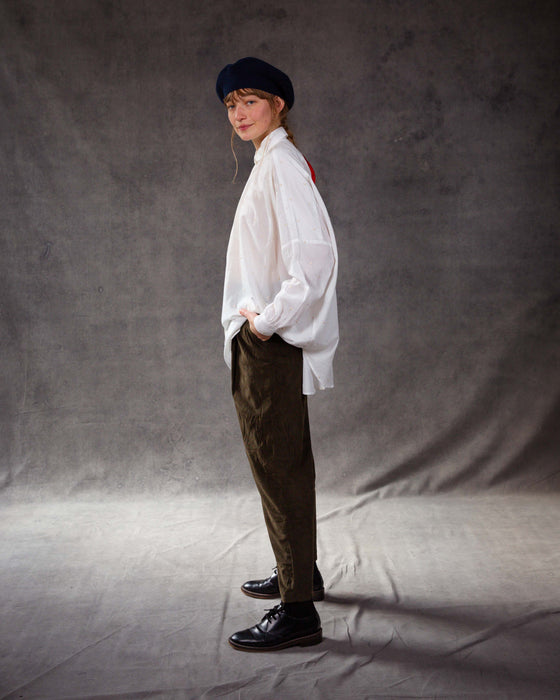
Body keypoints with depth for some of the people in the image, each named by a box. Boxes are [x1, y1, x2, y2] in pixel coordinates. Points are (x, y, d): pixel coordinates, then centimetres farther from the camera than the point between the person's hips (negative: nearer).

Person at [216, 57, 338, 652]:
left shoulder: (281, 165, -15)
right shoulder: (270, 163, 16)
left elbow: (313, 256, -27)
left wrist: (267, 319, -19)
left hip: (270, 342, -10)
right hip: (267, 339, 10)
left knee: (276, 465, -6)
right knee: (285, 462, 19)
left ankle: (298, 611, 1)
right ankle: (301, 573, 34)